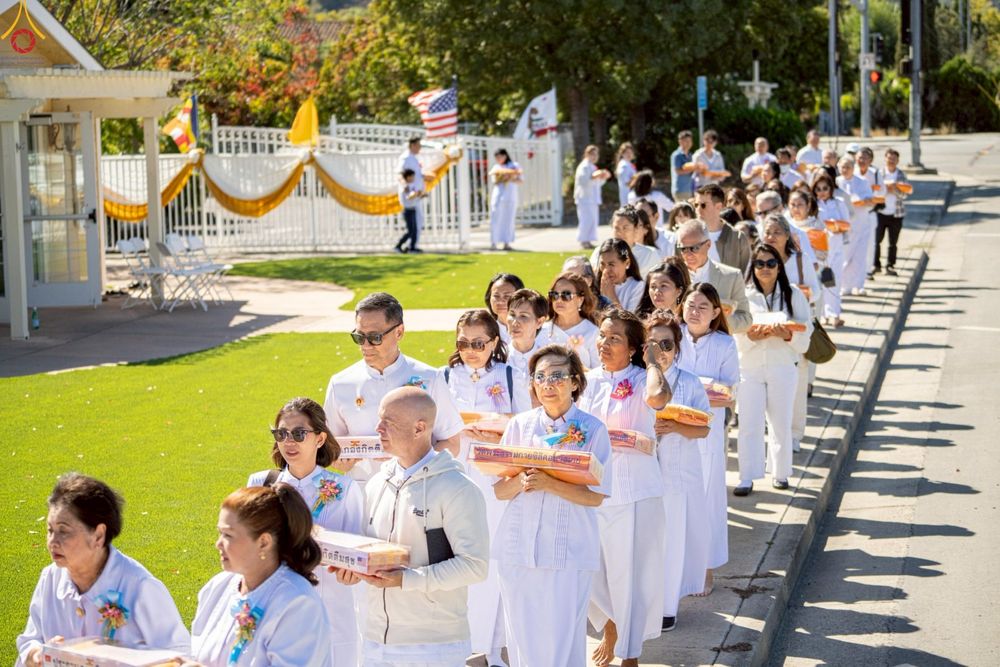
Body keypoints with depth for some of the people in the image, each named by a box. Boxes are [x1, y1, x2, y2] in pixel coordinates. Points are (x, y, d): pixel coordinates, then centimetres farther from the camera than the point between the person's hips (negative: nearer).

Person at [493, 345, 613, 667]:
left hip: (569, 552, -3)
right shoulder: (520, 425, 6)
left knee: (561, 638, -2)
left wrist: (549, 484, -21)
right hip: (518, 547, 3)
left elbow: (595, 496, -8)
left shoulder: (592, 429, -3)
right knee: (522, 638, 8)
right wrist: (520, 481, -16)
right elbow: (499, 490, 6)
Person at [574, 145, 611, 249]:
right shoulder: (584, 167, -11)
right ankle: (583, 240, -9)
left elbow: (598, 183, 25)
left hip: (593, 198, 10)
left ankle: (587, 241, 12)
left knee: (593, 220, 8)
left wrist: (604, 177, 9)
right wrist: (594, 177, -30)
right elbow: (583, 181, -22)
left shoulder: (592, 167, 20)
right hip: (585, 198, -10)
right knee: (587, 220, -14)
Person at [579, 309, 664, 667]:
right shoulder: (590, 380, 8)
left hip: (634, 489, -4)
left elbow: (658, 399, -28)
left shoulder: (641, 380, -5)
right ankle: (609, 629, 34)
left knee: (631, 572, 1)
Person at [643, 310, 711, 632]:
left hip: (677, 472, 0)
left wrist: (675, 428, -19)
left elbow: (703, 429, -2)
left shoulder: (690, 383, 2)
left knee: (672, 539, 2)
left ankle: (666, 607, 14)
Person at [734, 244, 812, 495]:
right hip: (749, 367, -1)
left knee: (781, 423, 6)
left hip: (783, 367, 1)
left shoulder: (793, 295, 5)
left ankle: (780, 473, 20)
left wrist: (786, 334, -17)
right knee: (749, 424, -4)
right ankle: (747, 477, -1)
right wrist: (752, 335, -20)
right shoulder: (743, 295, 2)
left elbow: (805, 332, 2)